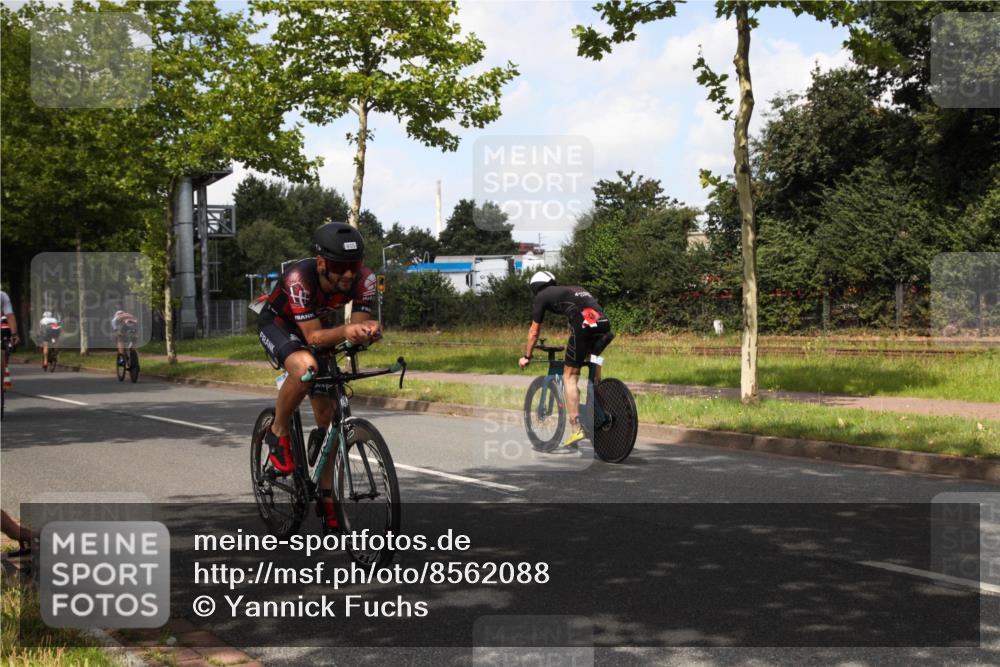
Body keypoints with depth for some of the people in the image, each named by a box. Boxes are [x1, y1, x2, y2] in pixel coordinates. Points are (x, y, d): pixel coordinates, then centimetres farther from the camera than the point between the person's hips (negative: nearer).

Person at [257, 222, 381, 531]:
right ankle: (278, 432, -11)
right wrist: (345, 332, -57)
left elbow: (359, 325, -22)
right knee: (305, 366, -38)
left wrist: (368, 330, -46)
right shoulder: (298, 278, -39)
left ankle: (326, 497, 11)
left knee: (329, 415, -2)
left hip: (318, 325, 5)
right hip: (277, 323, -5)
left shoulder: (364, 279, -27)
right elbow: (314, 336, -37)